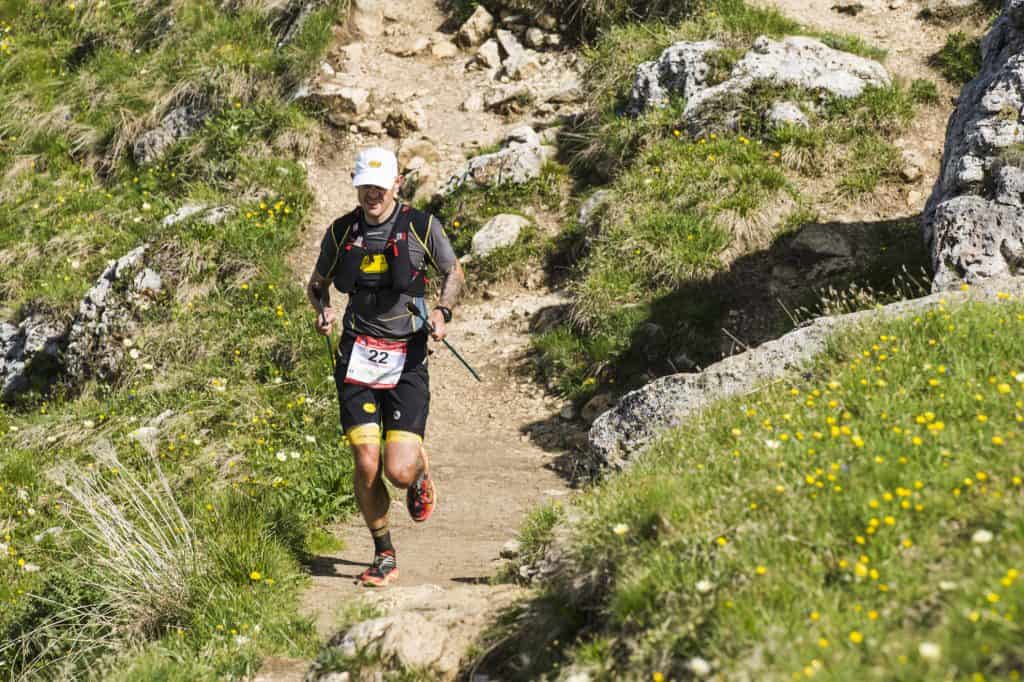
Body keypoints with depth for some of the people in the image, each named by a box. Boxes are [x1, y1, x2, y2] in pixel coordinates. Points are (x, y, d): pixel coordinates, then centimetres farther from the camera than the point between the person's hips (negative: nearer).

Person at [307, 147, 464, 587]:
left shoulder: (422, 227, -3)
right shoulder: (341, 232, 3)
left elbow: (454, 273, 10)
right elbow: (317, 284, 17)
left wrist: (443, 312, -9)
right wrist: (322, 310, -5)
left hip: (407, 357, -2)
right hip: (358, 356, 2)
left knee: (399, 472, -11)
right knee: (367, 465, -8)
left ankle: (420, 469, 29)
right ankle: (384, 555, 13)